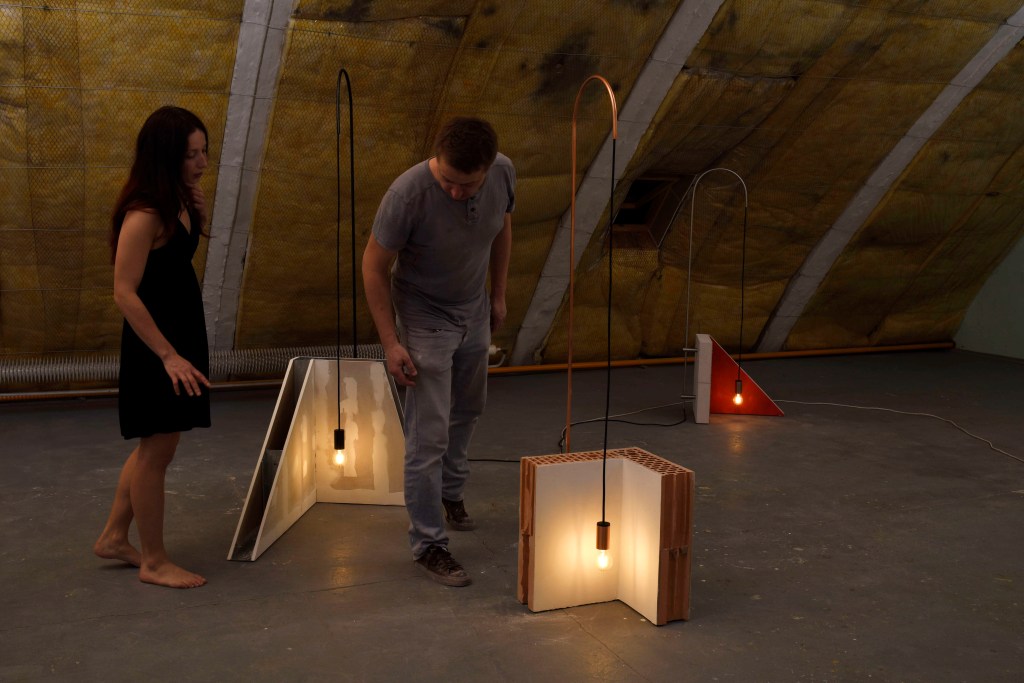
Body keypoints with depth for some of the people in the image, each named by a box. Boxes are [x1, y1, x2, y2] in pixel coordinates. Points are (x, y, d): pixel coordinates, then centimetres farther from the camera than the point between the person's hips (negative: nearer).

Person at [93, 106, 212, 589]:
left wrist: (197, 205, 3)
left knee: (154, 446, 19)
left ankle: (114, 537, 35)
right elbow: (125, 293, -23)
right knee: (156, 450, 3)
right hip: (155, 344, -9)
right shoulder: (143, 216, -22)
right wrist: (168, 355, -24)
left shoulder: (177, 202, 4)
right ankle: (154, 562, 17)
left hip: (181, 334, 10)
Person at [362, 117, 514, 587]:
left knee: (467, 411, 23)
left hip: (474, 313, 6)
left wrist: (498, 296, 9)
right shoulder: (408, 193, -32)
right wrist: (391, 343, -20)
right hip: (424, 319, -5)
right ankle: (427, 544, 8)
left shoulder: (504, 174, -18)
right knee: (428, 437, -6)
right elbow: (374, 267, -20)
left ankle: (451, 492, 47)